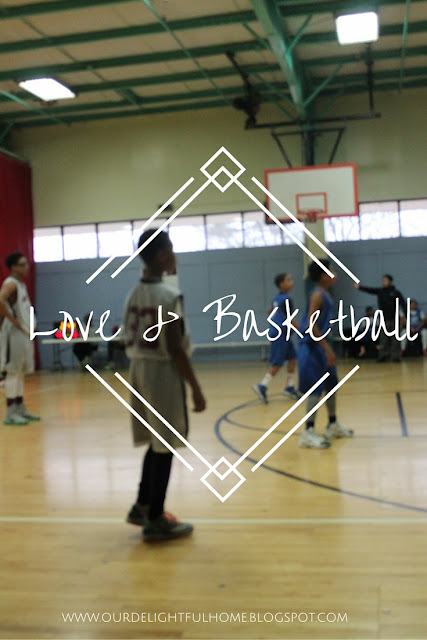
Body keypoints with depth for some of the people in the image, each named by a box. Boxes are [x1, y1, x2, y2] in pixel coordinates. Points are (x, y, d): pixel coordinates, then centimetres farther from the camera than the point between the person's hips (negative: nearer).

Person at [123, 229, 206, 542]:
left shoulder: (135, 294, 8)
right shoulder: (169, 295, -17)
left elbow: (130, 340, 12)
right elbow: (175, 349, -19)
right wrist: (196, 388, -14)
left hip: (139, 369, 8)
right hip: (163, 372, -8)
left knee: (156, 443, 20)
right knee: (164, 447, 2)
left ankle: (142, 507, 30)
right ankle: (155, 521, 11)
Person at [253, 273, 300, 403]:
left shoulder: (278, 297, 11)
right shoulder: (286, 299, -17)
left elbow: (270, 311, 24)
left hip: (280, 333, 10)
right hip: (280, 334, -10)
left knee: (292, 358, 13)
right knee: (277, 364, -6)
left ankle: (290, 387, 17)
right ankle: (262, 386, -6)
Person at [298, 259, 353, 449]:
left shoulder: (325, 294, 14)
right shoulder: (317, 295, -16)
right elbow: (311, 325, -24)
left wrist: (327, 349, 21)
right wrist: (327, 349, -23)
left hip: (320, 346, 10)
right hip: (312, 347, -10)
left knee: (331, 385, 17)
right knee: (316, 390, -10)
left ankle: (333, 426, 30)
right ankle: (308, 433, -7)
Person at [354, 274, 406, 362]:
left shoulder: (396, 293, 0)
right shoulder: (379, 291, 7)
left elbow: (403, 305, -1)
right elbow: (369, 290, -5)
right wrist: (360, 287, -20)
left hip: (394, 319, -2)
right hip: (384, 319, 2)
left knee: (395, 339, 0)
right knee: (383, 339, 2)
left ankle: (395, 356, 5)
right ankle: (382, 356, 4)